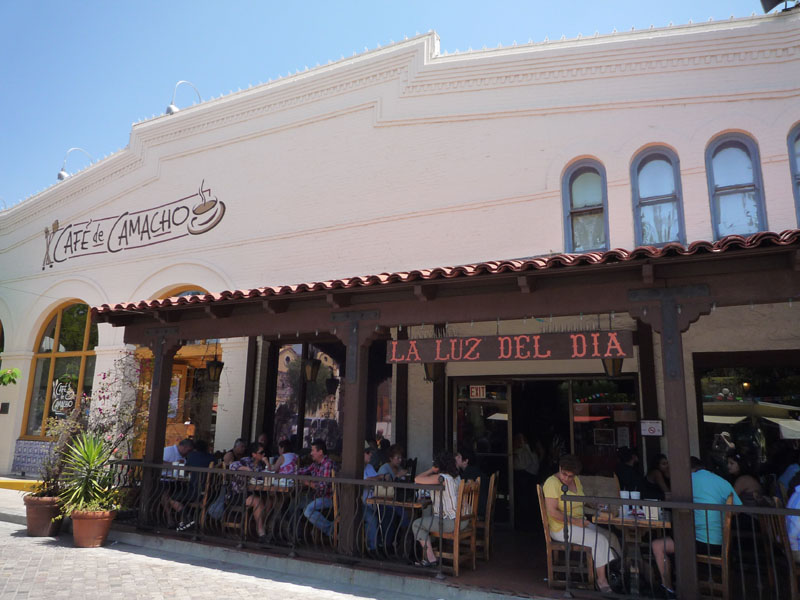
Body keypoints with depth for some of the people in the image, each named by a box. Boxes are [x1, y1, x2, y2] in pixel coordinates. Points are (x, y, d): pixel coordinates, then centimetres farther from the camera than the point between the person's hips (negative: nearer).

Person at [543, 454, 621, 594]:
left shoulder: (576, 480, 9)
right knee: (599, 540, -21)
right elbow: (553, 512, -21)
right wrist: (575, 521, -20)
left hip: (579, 523, 8)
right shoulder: (552, 483, -16)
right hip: (562, 528, -8)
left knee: (611, 537, -9)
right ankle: (601, 580, -10)